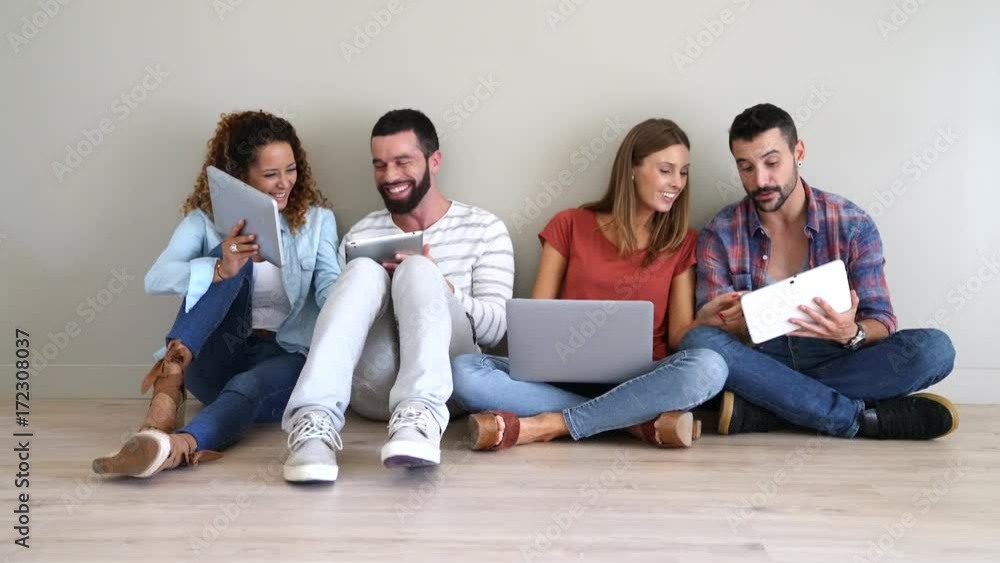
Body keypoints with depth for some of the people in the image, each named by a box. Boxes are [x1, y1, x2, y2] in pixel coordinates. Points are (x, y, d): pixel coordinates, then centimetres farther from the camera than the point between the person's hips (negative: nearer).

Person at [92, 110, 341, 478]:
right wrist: (221, 270, -35)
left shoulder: (317, 218, 7)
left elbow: (331, 287, -8)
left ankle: (178, 446, -65)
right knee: (232, 262, -26)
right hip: (216, 361, 0)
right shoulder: (206, 218, 4)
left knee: (247, 386, -36)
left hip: (287, 360, 0)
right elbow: (156, 279, -14)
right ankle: (170, 381, -45)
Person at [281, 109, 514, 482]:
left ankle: (419, 416, -48)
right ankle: (315, 420, -43)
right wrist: (380, 287, -7)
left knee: (418, 269, -26)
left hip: (445, 382, -1)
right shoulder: (359, 235, 19)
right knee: (364, 271, -24)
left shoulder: (485, 229, 11)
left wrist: (440, 287, -15)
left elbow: (495, 329, 2)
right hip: (372, 387, 2)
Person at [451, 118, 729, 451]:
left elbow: (678, 336, 5)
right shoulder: (570, 225, 10)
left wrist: (706, 320, -18)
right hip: (565, 378, 0)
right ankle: (640, 422, -27)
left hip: (638, 383, 0)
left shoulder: (682, 243, 11)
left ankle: (547, 424, -26)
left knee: (709, 367, -33)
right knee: (464, 372, -27)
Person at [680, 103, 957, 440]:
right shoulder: (720, 235, -2)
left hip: (837, 364, 1)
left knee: (934, 348, -24)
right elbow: (710, 334, -5)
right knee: (698, 342, -31)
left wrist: (852, 333, -27)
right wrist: (737, 325, -29)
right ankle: (859, 416, -27)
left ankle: (758, 410, -27)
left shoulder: (853, 225, -2)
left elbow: (882, 323, -3)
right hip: (761, 367, 0)